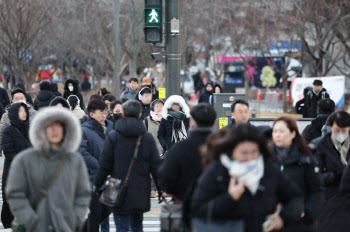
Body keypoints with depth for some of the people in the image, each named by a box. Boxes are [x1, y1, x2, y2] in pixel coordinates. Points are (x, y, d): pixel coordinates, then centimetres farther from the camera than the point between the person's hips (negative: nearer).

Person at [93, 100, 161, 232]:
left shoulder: (113, 136, -6)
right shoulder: (148, 138, 1)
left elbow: (104, 165, -4)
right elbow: (155, 166, 2)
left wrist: (97, 185, 8)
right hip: (141, 192, 3)